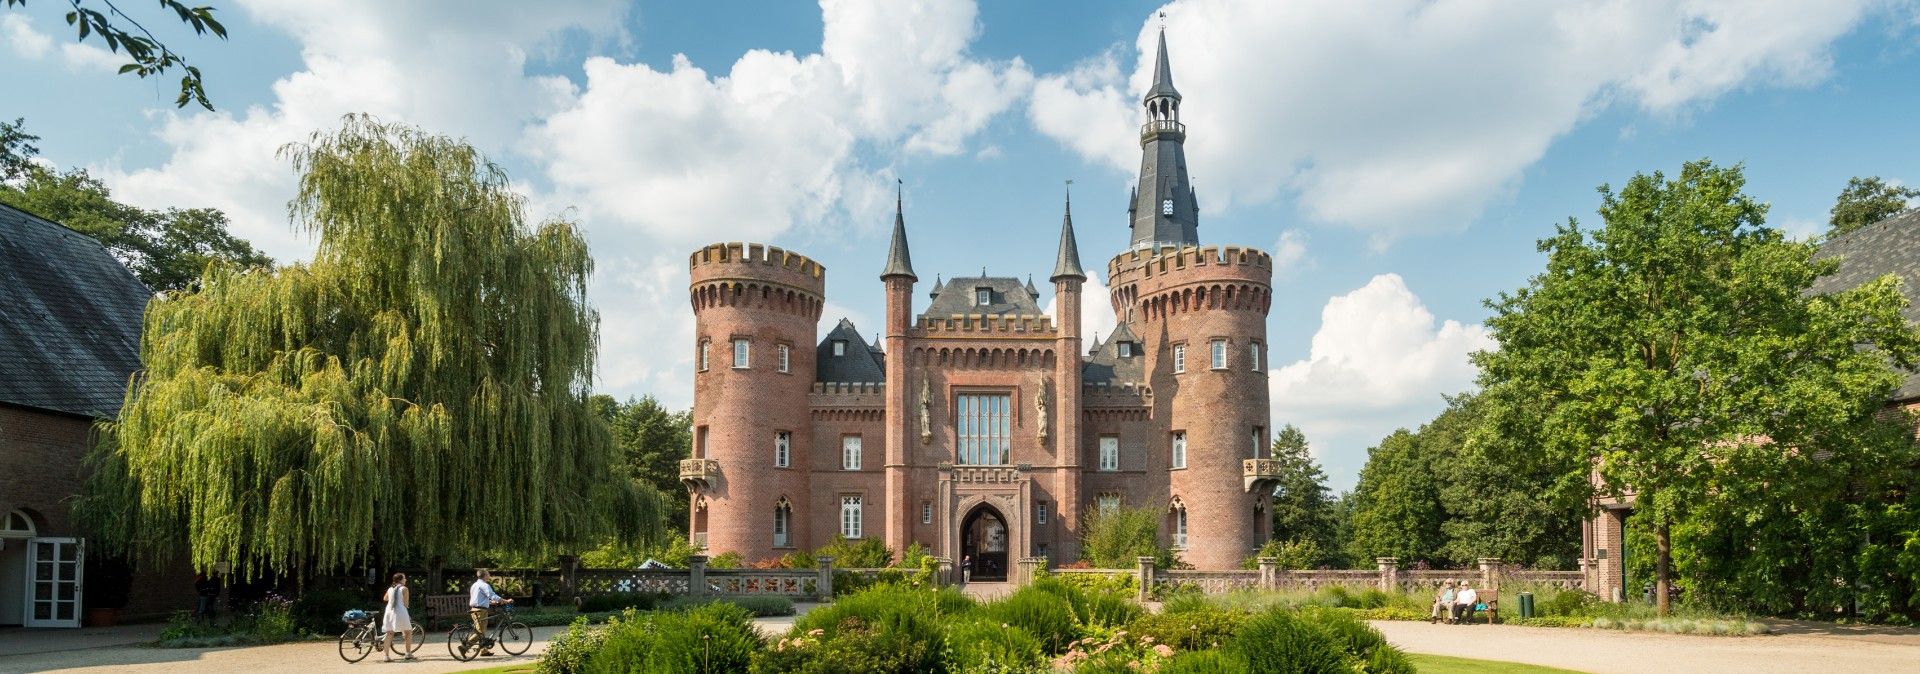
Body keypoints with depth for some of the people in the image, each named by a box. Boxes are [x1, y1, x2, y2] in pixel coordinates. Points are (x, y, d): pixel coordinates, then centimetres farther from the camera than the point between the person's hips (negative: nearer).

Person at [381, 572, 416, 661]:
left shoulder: (390, 589, 15)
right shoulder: (404, 589, -1)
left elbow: (384, 598, 33)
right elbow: (405, 603, -2)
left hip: (389, 611, 6)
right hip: (400, 611, -5)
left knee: (389, 634, 7)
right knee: (408, 632, 7)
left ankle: (387, 656, -1)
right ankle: (408, 654, 5)